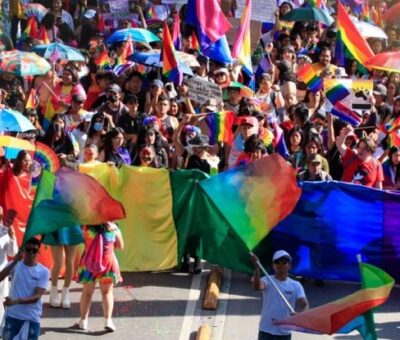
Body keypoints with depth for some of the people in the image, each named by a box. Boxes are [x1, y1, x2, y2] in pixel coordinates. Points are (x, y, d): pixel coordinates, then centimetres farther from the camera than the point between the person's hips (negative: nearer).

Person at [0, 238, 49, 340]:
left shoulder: (43, 272, -5)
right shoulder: (16, 265, 0)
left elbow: (36, 297, -13)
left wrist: (16, 301, -27)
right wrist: (14, 262, -26)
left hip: (31, 318, -1)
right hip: (12, 316, 1)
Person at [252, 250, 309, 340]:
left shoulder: (296, 285, 2)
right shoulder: (267, 281, -4)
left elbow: (304, 303, -12)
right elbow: (257, 287, -27)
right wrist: (257, 267, -41)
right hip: (266, 331, -2)